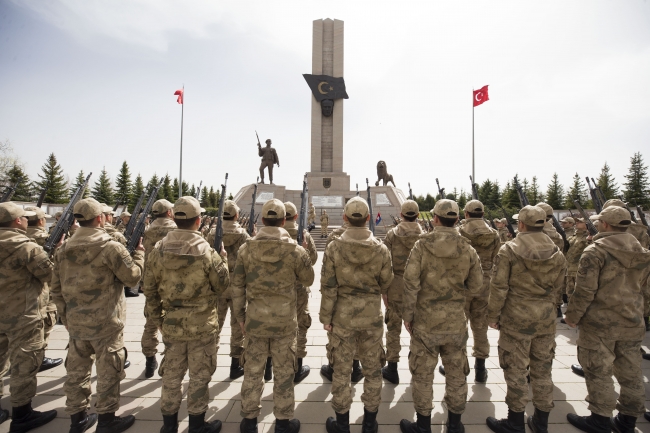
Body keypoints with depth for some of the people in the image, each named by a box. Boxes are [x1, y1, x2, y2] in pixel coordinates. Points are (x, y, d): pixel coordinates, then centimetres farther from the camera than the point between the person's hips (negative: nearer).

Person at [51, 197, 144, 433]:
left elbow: (56, 289, 8)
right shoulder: (110, 246, -17)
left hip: (75, 322, 7)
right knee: (108, 371, 7)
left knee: (77, 370, 18)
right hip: (105, 322, -6)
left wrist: (66, 317, 17)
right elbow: (133, 276, -11)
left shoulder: (63, 249, 4)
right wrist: (139, 253, 4)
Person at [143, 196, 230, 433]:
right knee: (199, 375, 12)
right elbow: (222, 284, -9)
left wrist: (158, 319, 12)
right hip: (202, 325, -4)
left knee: (171, 374, 20)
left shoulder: (158, 250, -6)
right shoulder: (206, 250, -19)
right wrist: (223, 258, 5)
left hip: (171, 324, 4)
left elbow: (150, 289, 0)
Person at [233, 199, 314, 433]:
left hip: (255, 319, 2)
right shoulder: (295, 249, -13)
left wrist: (240, 314, 11)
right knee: (284, 372, 14)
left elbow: (237, 286, -1)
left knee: (253, 370, 18)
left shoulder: (246, 248, -7)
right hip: (284, 320, -1)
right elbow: (308, 280, 1)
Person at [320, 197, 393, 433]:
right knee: (372, 369, 18)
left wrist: (326, 317, -1)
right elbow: (386, 284, 0)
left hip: (342, 316, -1)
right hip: (372, 316, 2)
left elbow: (328, 287, -11)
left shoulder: (334, 247, -13)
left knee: (342, 370, 15)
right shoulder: (381, 248, -9)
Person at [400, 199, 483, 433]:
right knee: (456, 372, 19)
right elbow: (475, 287, 2)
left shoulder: (422, 245, -13)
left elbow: (410, 284, -14)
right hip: (456, 320, 3)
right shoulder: (468, 249, -4)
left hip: (426, 319, -3)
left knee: (423, 373, 12)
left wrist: (407, 315, -3)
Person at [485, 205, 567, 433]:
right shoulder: (557, 252, 0)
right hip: (546, 319, 5)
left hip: (516, 318, -5)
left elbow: (499, 287, -15)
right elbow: (558, 287, 7)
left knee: (516, 370, 8)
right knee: (542, 370, 17)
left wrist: (493, 315, -4)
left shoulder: (509, 249, -14)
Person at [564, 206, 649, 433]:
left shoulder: (596, 251, -16)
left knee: (598, 372, 6)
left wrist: (572, 316, -8)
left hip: (599, 322, -7)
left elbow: (584, 290, -18)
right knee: (630, 372, 16)